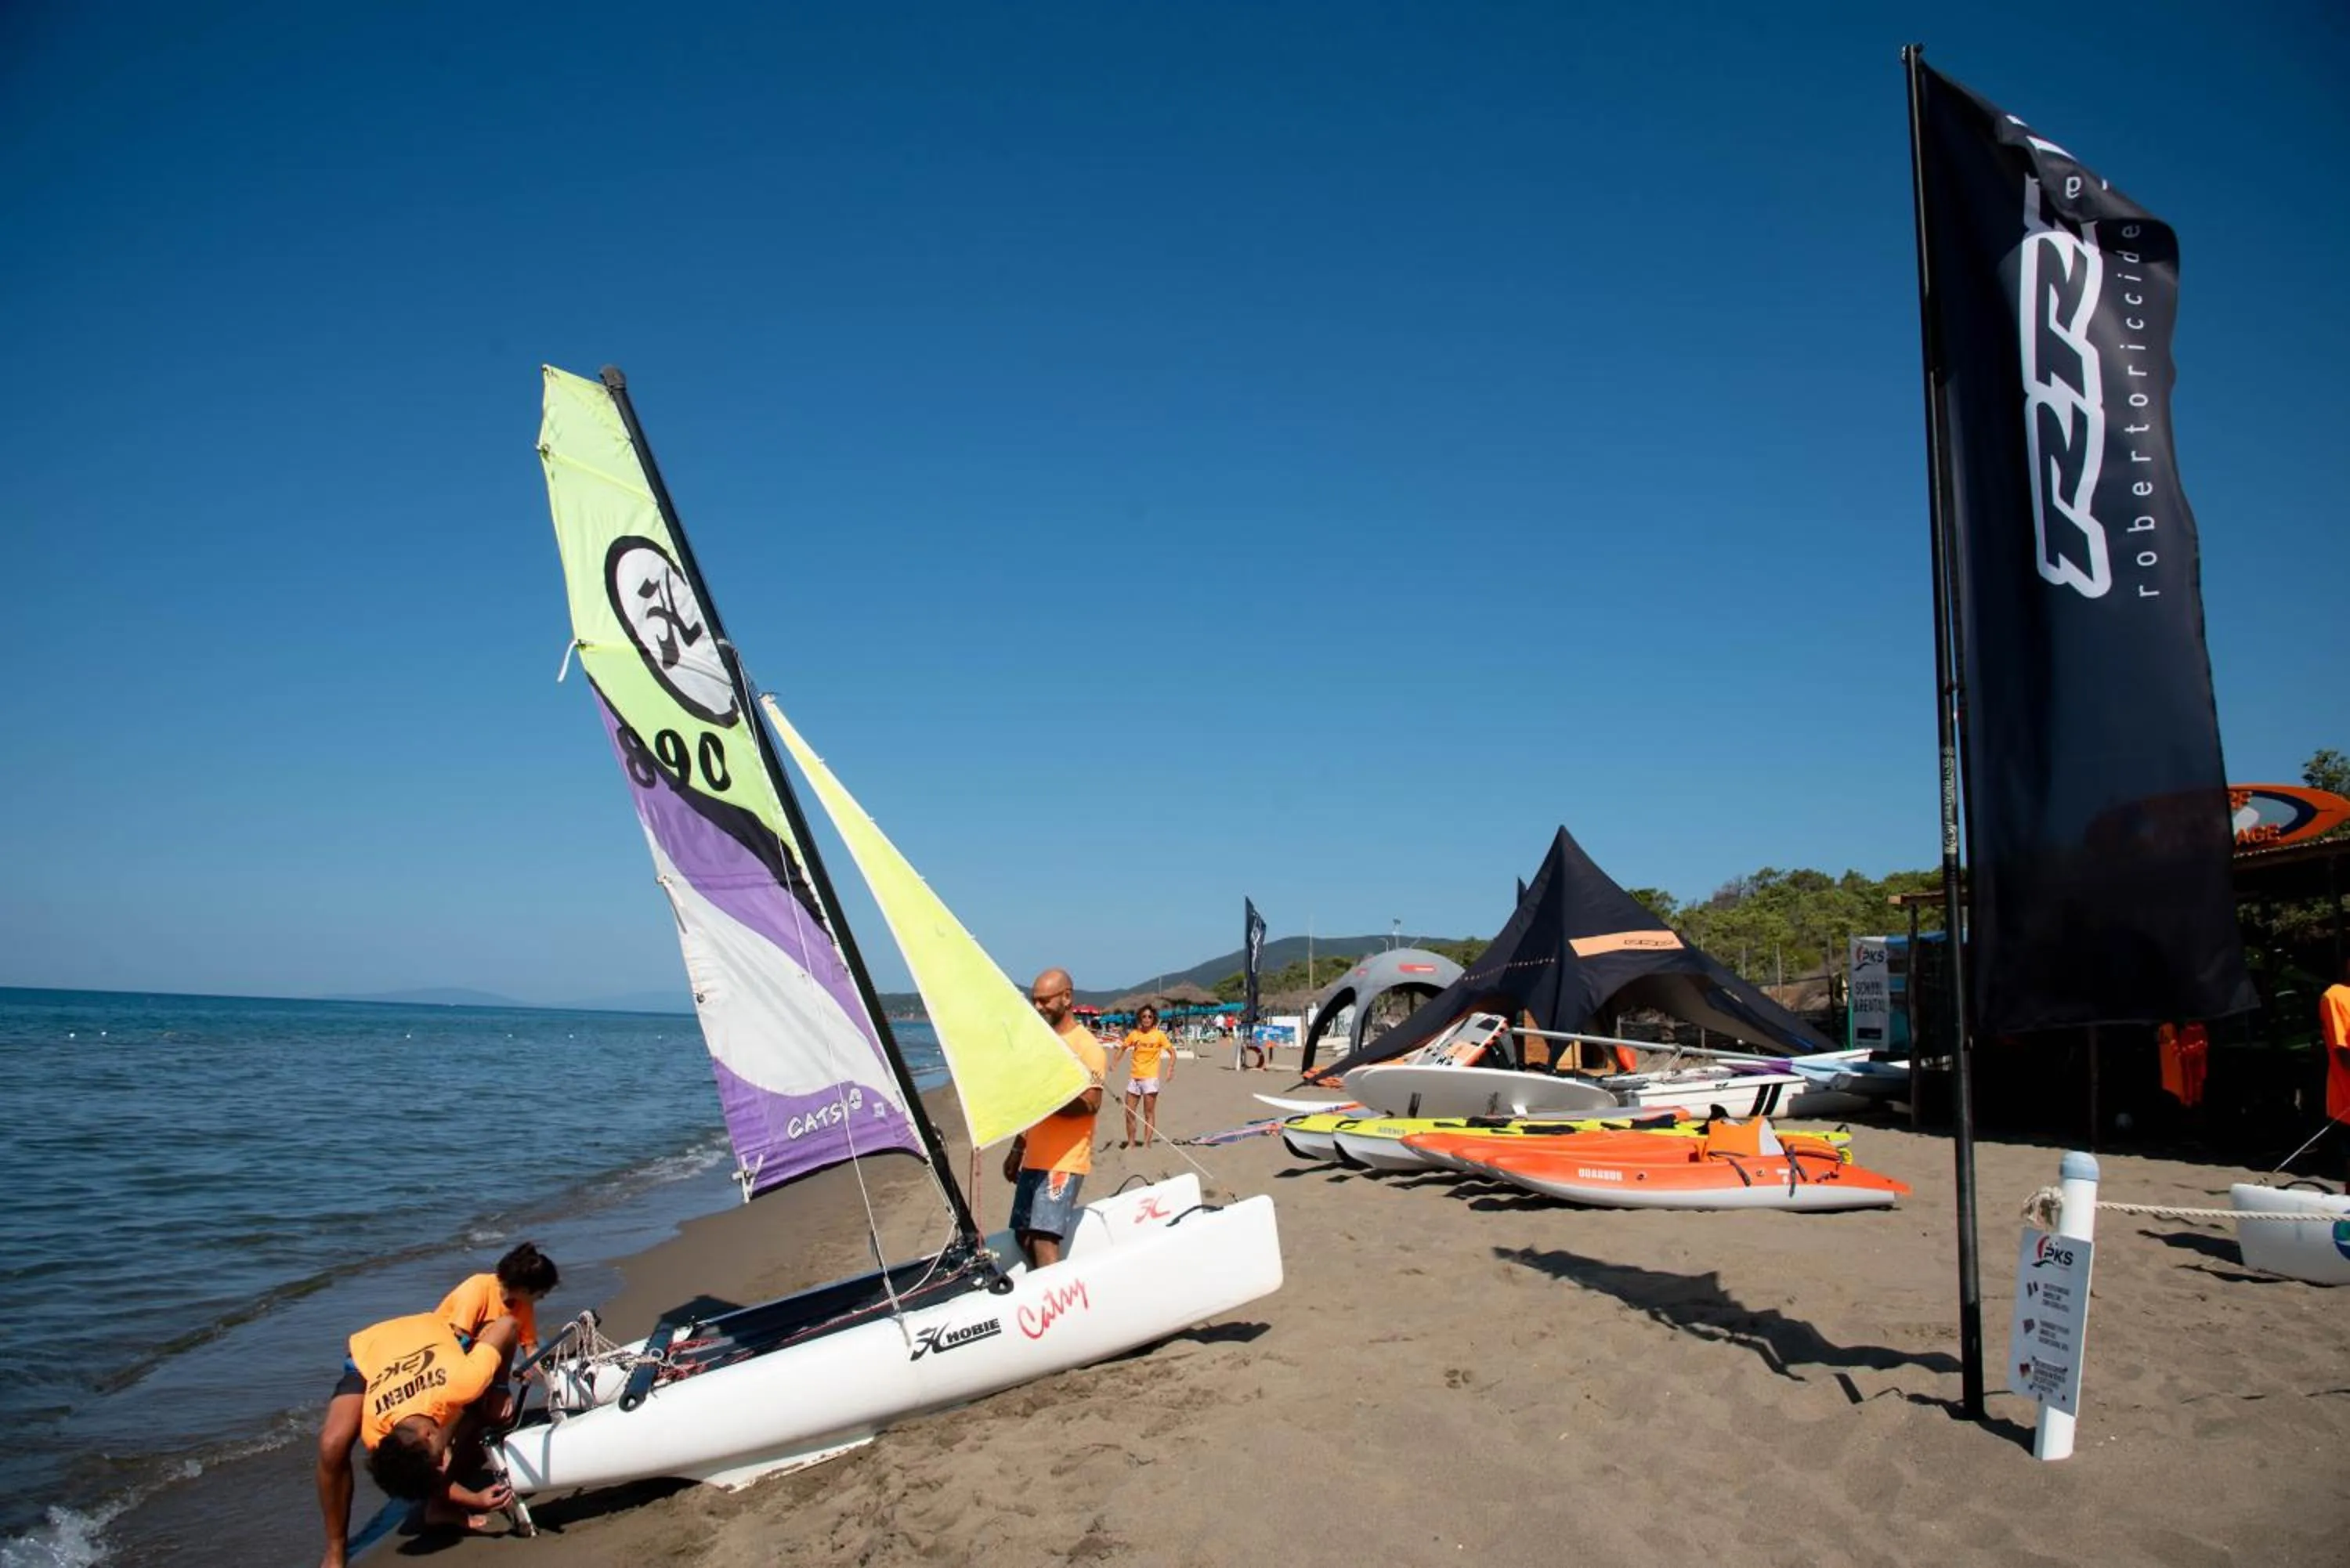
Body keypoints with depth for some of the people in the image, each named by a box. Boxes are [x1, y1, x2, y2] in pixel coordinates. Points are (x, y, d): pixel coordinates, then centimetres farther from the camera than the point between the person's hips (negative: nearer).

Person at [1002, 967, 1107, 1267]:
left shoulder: (1086, 1046, -10)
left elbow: (1090, 1103, -19)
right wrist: (1017, 1150, 20)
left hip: (1064, 1162, -9)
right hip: (1034, 1159, 9)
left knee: (1043, 1241, -14)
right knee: (1024, 1236, 8)